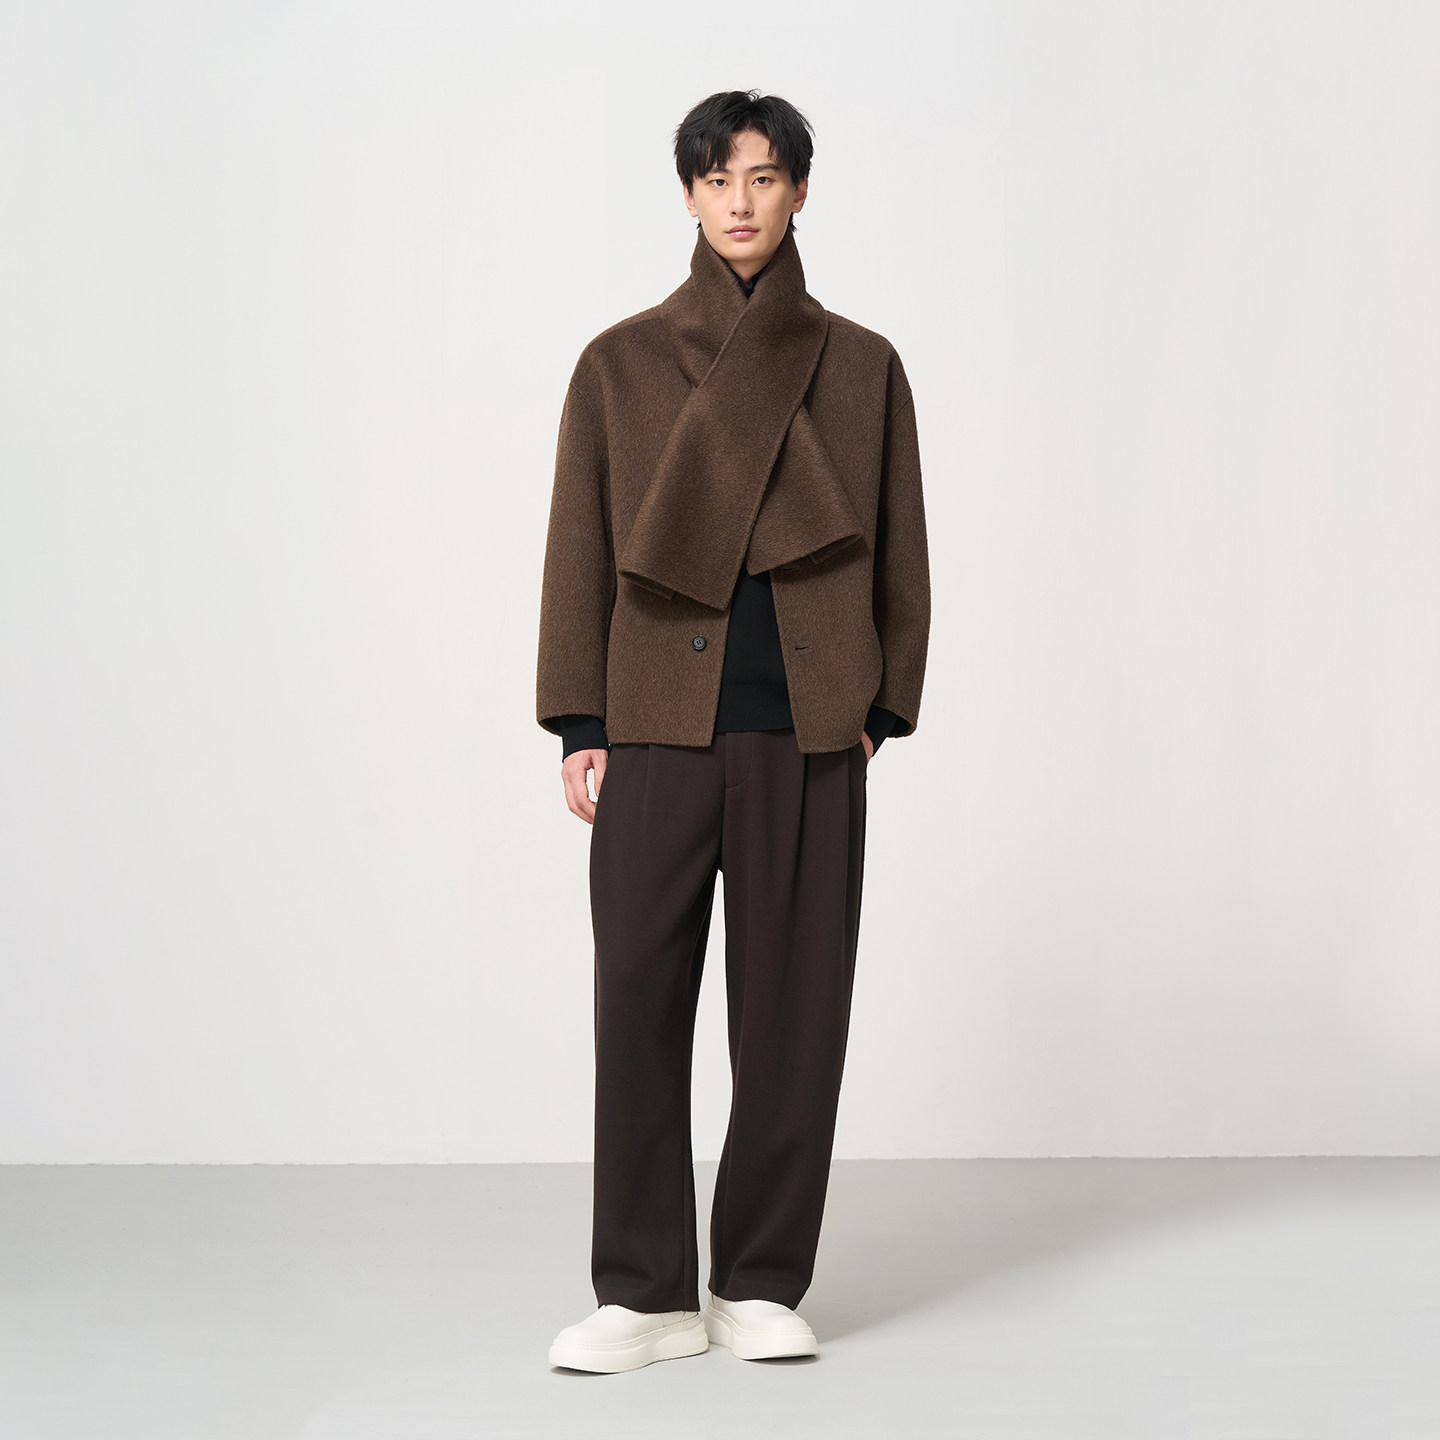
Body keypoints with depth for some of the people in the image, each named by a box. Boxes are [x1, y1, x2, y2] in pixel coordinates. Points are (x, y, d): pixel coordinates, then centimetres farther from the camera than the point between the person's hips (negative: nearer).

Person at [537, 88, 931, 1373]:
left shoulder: (859, 366, 8)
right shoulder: (621, 364, 7)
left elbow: (897, 550, 9)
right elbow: (582, 550, 6)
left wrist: (880, 712, 2)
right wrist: (578, 727, 0)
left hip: (807, 734, 1)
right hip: (658, 731, 0)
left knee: (793, 1003, 3)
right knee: (640, 996, -3)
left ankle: (761, 1284, 15)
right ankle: (645, 1294, 7)